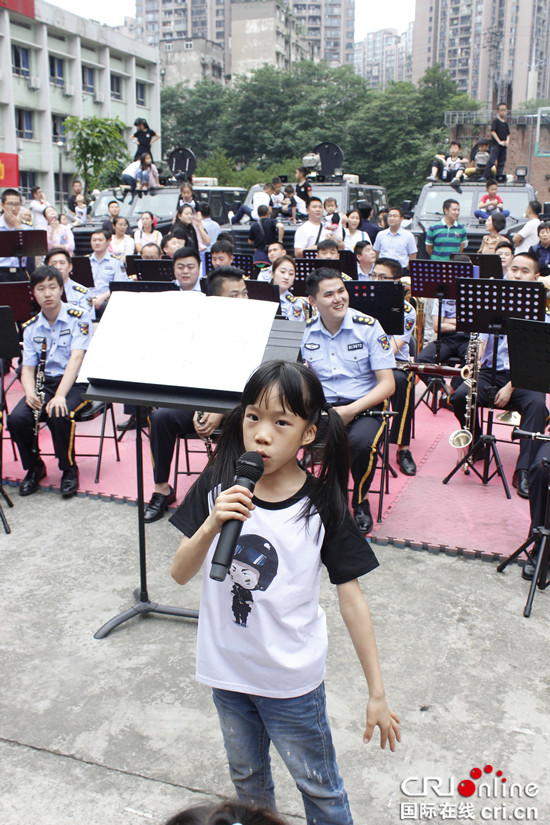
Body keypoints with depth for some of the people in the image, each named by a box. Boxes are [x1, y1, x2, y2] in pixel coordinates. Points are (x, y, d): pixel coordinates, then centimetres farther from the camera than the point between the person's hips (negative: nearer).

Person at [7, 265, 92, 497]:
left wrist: (60, 395, -30)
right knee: (16, 418, -21)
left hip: (75, 383, -4)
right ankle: (34, 467, 6)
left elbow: (76, 358, -18)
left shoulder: (77, 319, -6)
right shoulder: (31, 328, 9)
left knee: (58, 415, -34)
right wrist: (30, 393, -16)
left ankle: (69, 469, -7)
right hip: (45, 383, 4)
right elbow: (27, 368, 7)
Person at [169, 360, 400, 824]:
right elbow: (181, 574, -12)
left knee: (318, 787, 18)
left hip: (291, 680, -3)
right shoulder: (217, 486, -13)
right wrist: (211, 526, -32)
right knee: (246, 777, 28)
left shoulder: (322, 507, -18)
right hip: (226, 669, 3)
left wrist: (377, 694, -8)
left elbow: (351, 599, -12)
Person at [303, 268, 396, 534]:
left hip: (364, 406, -2)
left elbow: (387, 384, -8)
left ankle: (360, 501, -2)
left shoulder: (368, 327, -5)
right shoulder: (305, 332, 4)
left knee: (362, 441, -36)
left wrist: (351, 410, -21)